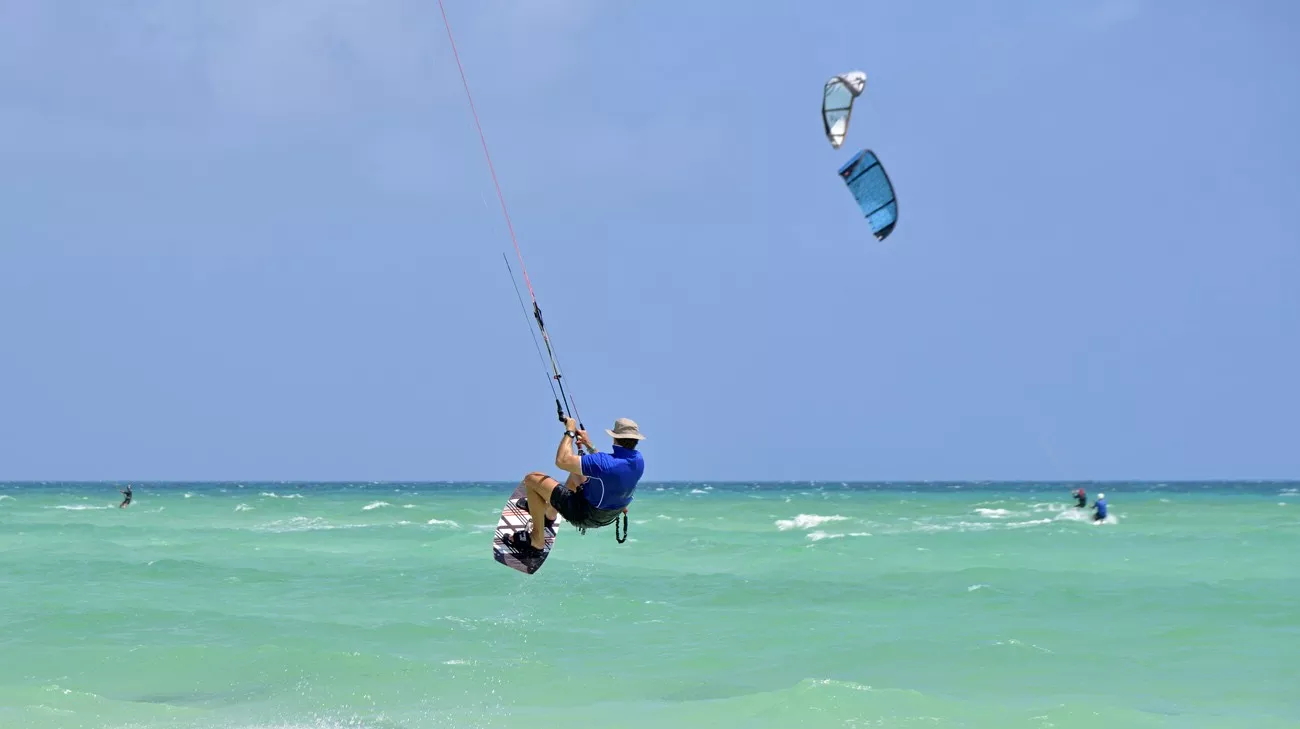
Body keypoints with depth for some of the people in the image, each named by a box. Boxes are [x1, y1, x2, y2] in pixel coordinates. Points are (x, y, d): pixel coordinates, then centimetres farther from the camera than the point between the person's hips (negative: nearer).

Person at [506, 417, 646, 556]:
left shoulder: (608, 463, -36)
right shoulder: (638, 459, -12)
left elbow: (562, 461, -31)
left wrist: (570, 432, -18)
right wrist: (589, 445, 9)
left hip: (586, 517, -8)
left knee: (532, 479, -4)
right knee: (577, 468, 30)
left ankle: (537, 541, 9)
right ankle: (549, 514, 44)